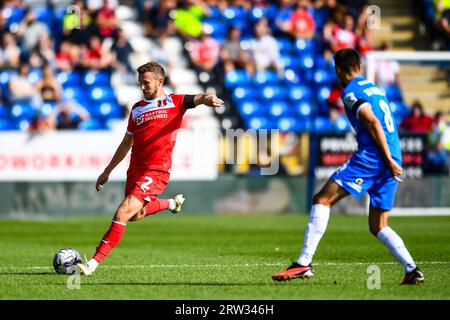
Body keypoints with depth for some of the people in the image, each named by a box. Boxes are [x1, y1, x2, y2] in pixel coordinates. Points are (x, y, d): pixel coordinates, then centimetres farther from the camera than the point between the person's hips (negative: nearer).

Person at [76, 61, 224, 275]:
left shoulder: (174, 102, 0)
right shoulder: (137, 108, 17)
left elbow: (196, 99, -20)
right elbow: (126, 143, 26)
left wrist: (206, 99, -45)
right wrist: (107, 171, 26)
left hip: (156, 171, -7)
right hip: (135, 169, 7)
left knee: (123, 214, -16)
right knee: (136, 215, 18)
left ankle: (94, 262, -15)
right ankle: (171, 203, 46)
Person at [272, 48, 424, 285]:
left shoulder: (350, 92, -3)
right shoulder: (373, 88, 24)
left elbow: (373, 123, -14)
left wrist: (389, 160, -17)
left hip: (371, 157, -8)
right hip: (390, 160, 8)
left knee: (322, 200, -8)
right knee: (378, 226, 12)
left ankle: (304, 263, -17)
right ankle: (411, 269, -5)